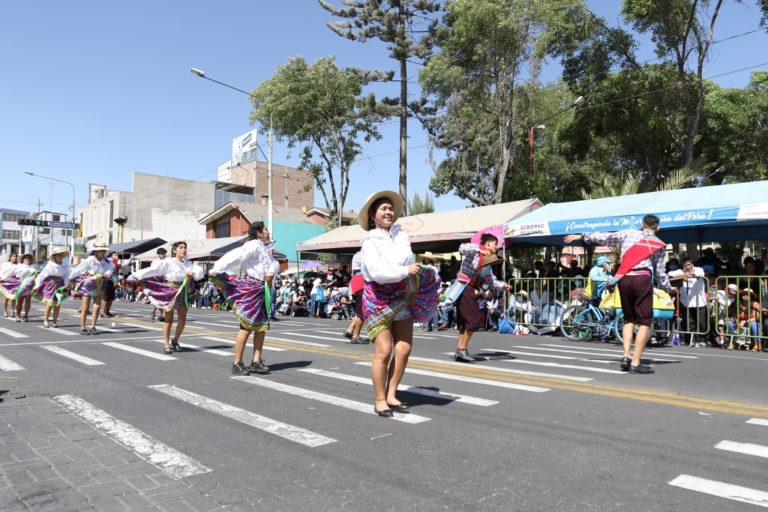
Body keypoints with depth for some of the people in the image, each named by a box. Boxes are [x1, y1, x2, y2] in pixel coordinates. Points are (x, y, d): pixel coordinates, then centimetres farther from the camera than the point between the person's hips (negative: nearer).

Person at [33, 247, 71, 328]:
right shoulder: (50, 265, -10)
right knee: (50, 303, -5)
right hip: (50, 284, -3)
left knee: (57, 304, 5)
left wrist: (66, 285, -15)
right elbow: (42, 275, -4)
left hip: (60, 285, 3)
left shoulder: (65, 265, -3)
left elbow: (66, 276, -1)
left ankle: (55, 321, 13)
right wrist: (37, 285, -4)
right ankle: (45, 321, 7)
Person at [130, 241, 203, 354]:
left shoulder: (188, 263, 3)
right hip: (169, 292, -4)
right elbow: (152, 270, -15)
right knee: (169, 319, 2)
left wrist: (192, 273, -22)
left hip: (182, 292, 4)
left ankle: (175, 341, 24)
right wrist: (136, 275, -19)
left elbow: (199, 271, -2)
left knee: (183, 319, 3)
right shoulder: (168, 262, -11)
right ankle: (166, 344, 12)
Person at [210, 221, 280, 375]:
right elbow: (235, 256, -23)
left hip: (262, 289, 9)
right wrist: (216, 270, -32)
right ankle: (237, 364, 1)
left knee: (262, 326, 9)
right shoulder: (253, 245, -11)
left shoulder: (266, 248, 18)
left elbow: (275, 263, 9)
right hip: (251, 288, -9)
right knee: (247, 326, -6)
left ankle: (256, 362, 15)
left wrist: (271, 271, -14)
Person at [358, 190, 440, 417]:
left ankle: (391, 395, 16)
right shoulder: (370, 241, -13)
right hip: (380, 300, -6)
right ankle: (379, 400, 7)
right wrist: (406, 271, -23)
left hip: (404, 299, 6)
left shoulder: (400, 234, 5)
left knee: (404, 349, 1)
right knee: (384, 351, -9)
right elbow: (378, 273, -25)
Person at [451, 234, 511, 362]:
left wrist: (503, 285, -1)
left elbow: (492, 281, 17)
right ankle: (463, 349, -4)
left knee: (466, 321, 9)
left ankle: (459, 351, 13)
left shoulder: (487, 264, 19)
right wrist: (480, 250, -30)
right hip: (463, 288, -9)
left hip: (472, 291, 9)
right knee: (474, 319, -11)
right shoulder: (474, 252, -4)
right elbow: (462, 248, -25)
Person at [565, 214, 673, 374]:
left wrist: (581, 236, 24)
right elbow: (659, 271, 13)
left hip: (624, 279, 3)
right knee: (645, 322, 2)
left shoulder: (628, 234, 15)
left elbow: (604, 237, 16)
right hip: (642, 279, -3)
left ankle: (626, 356, 5)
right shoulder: (659, 244, 12)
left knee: (629, 319, 17)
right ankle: (635, 363, -3)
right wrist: (668, 288, 28)